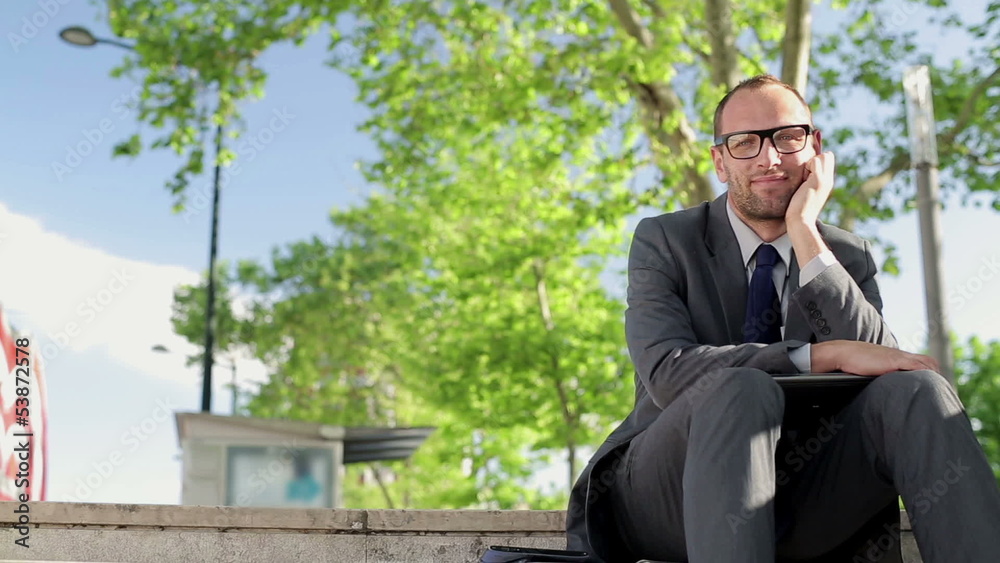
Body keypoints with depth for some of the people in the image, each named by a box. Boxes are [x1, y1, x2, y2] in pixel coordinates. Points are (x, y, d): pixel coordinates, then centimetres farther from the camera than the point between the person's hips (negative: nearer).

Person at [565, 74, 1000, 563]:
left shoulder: (849, 256, 11)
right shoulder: (663, 240, 1)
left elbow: (879, 360, -9)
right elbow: (665, 370, -17)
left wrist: (805, 234, -12)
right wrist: (827, 355, -22)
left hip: (799, 509, 3)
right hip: (668, 499, -2)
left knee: (915, 389, -23)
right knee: (741, 388, -35)